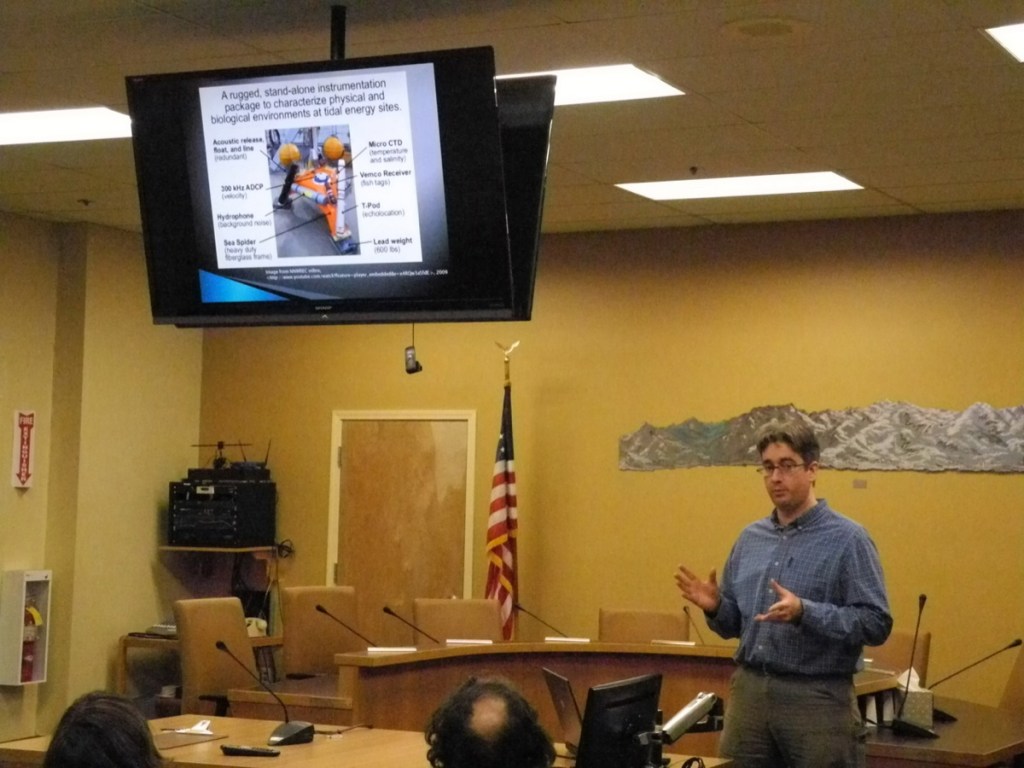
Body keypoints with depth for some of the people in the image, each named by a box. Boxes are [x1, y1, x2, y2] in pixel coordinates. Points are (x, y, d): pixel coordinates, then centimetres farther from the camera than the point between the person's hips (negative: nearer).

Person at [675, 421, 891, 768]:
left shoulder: (848, 539, -6)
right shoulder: (750, 538, 12)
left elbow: (876, 624, -13)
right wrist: (715, 606, -4)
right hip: (748, 691, 5)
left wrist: (804, 612, -24)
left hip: (817, 699, -5)